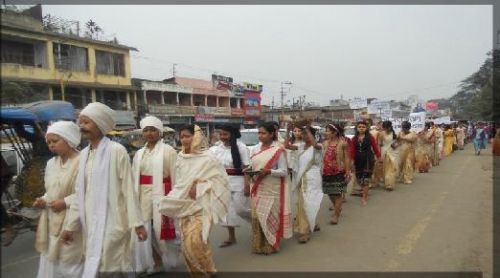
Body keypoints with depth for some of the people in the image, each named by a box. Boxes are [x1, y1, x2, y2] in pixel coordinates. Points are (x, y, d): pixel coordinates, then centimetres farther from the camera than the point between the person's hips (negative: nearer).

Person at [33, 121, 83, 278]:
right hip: (52, 222, 7)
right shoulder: (51, 163, 9)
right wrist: (43, 200, 0)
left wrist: (65, 202, -20)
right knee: (50, 261, 15)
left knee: (71, 263, 2)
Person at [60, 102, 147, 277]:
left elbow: (128, 189, -11)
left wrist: (137, 223, -11)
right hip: (91, 224, 6)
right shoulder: (84, 154, 9)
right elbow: (80, 193, 13)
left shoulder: (116, 151, -11)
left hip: (112, 223, -6)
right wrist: (70, 225, 13)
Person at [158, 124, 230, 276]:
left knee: (194, 240, -15)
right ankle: (196, 272, 28)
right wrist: (173, 200, 8)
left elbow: (221, 180, -11)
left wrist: (200, 187, -17)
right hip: (185, 206, 6)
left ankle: (207, 270, 10)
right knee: (186, 242, 8)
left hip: (201, 206, -6)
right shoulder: (181, 158, 6)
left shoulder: (208, 158, -11)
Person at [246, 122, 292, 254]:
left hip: (272, 190, -5)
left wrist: (268, 171, -22)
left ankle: (271, 245, 15)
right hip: (257, 189, 5)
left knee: (270, 217, 0)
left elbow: (283, 171, -8)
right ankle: (258, 245, 19)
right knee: (257, 216, 7)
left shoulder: (278, 150, -7)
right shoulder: (255, 149, 8)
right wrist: (248, 171, -6)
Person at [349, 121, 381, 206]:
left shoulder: (370, 137, -3)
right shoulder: (354, 138, 6)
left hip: (368, 159, -4)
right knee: (359, 177, 9)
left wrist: (379, 157, 3)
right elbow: (352, 150, 3)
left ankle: (364, 197, -3)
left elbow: (375, 147, 1)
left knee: (365, 178, -9)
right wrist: (351, 160, -4)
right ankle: (365, 192, 33)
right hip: (358, 160, 4)